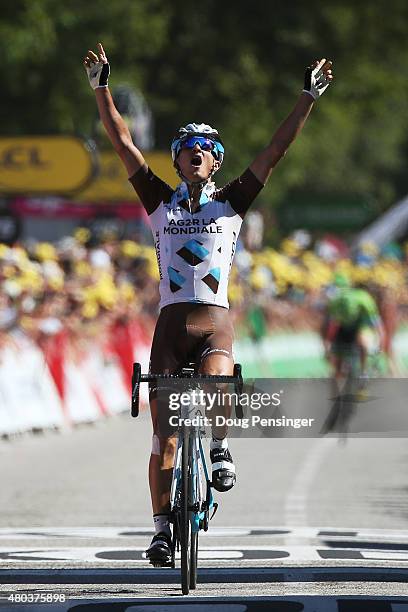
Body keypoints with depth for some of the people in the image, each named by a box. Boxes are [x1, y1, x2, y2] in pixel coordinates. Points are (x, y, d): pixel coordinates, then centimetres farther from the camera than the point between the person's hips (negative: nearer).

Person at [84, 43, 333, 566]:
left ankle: (219, 448, -4)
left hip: (215, 322, -1)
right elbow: (122, 143, 4)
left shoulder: (231, 201, 8)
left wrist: (308, 99, -3)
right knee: (164, 434, -1)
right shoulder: (160, 201, 9)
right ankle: (161, 527, 8)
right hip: (170, 322, 1)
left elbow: (276, 150, 3)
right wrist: (101, 89, -3)